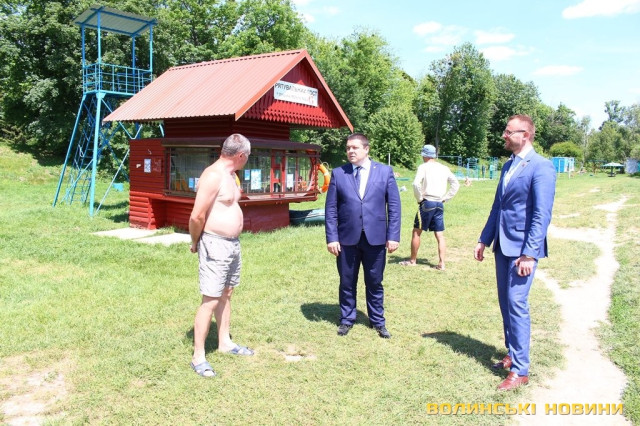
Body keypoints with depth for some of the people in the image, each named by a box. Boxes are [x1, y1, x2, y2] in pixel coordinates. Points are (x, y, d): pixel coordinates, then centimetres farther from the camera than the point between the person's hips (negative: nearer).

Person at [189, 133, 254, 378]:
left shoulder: (230, 174, 12)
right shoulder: (213, 176, -19)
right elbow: (197, 216, -22)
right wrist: (195, 243, -7)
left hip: (233, 243, 10)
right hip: (215, 245, -10)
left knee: (226, 294, 19)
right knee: (210, 301, -4)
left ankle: (224, 342, 33)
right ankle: (198, 356, 6)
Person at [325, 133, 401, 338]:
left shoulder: (385, 171, 2)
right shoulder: (338, 173, 2)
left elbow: (394, 206, 1)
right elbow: (331, 208, 1)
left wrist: (393, 236, -5)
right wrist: (332, 238, -5)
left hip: (375, 238, 0)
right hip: (347, 238, 1)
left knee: (375, 283, 11)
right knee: (347, 283, 11)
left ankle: (378, 321, 28)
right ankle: (347, 319, 29)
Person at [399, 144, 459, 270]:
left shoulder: (424, 167, -6)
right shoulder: (444, 168, 11)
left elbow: (416, 184, -20)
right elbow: (456, 184, 13)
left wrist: (419, 199, -6)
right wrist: (445, 198, 12)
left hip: (427, 203, -5)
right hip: (440, 204, 5)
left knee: (416, 232, 7)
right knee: (440, 235, 7)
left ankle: (413, 261, 14)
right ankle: (441, 263, 4)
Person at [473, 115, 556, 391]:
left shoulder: (541, 167, -13)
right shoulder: (508, 166, 13)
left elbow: (542, 215, -18)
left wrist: (529, 254, -21)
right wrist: (484, 240, 15)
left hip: (522, 248, -8)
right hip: (502, 245, 8)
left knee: (516, 304, -7)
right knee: (505, 303, 14)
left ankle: (520, 371, 3)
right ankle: (512, 355, 29)